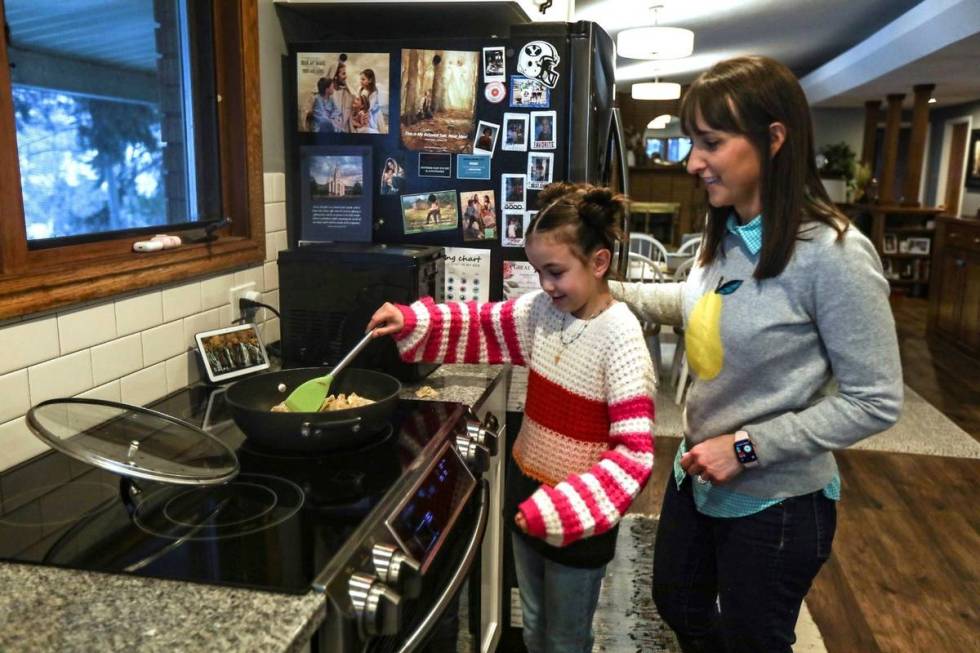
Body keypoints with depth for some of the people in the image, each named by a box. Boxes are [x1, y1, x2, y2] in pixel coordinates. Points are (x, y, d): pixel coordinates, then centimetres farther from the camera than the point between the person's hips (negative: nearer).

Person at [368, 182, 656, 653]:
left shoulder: (619, 337, -24)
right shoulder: (543, 309, -5)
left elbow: (633, 453, -26)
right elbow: (484, 325, 8)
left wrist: (558, 508, -29)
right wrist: (412, 321, -7)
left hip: (576, 512, -6)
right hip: (527, 493, 6)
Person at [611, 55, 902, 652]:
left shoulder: (833, 253, -26)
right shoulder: (724, 235, -4)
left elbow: (876, 403, -21)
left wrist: (748, 447, -23)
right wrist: (610, 292, 4)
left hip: (773, 502, -7)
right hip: (697, 476, 7)